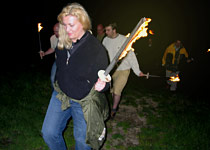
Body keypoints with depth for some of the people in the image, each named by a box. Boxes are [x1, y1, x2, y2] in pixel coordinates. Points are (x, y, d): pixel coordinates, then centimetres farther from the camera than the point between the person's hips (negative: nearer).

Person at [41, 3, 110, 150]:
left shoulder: (96, 48, -22)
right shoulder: (61, 43, -6)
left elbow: (103, 77, -15)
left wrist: (101, 85, -37)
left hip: (83, 102, -4)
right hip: (60, 95, 5)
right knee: (49, 133, 10)